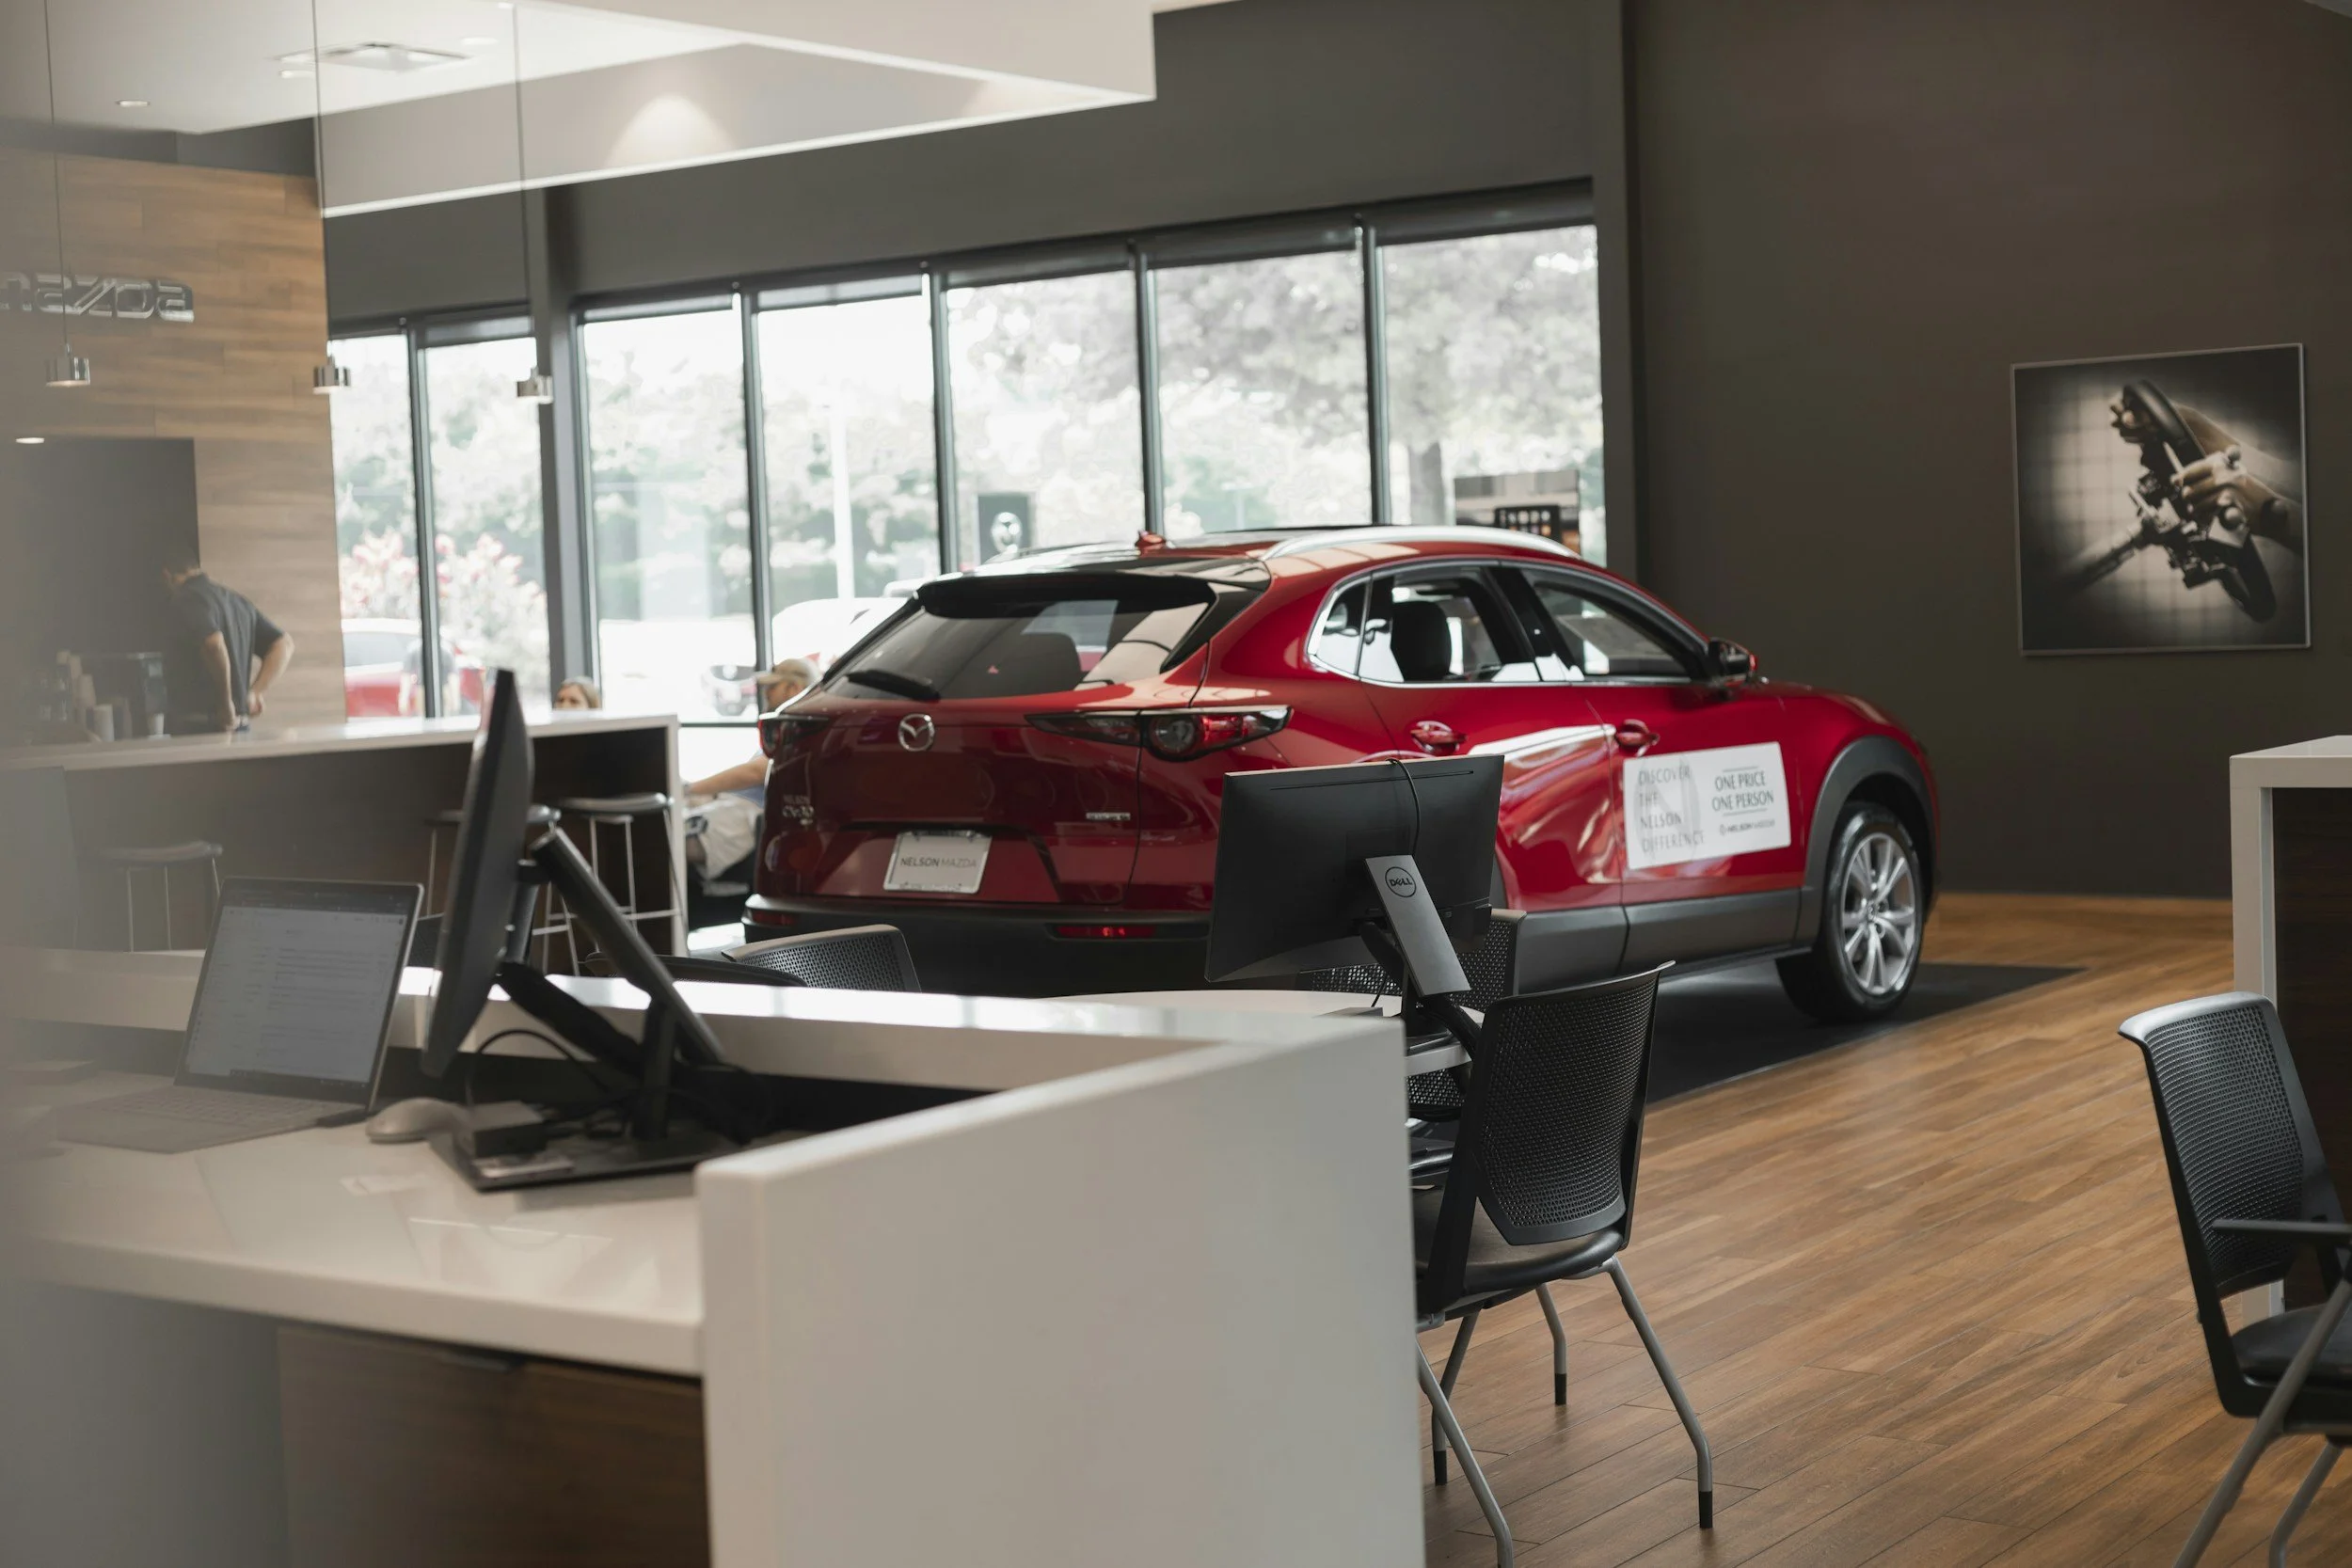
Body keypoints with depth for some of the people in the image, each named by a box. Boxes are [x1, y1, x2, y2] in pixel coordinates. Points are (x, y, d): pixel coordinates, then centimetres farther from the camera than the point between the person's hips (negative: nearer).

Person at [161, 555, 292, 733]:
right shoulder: (238, 600, 17)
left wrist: (226, 703, -17)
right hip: (240, 724, 8)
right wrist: (254, 693, 10)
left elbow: (214, 645, -27)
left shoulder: (186, 600, -8)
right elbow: (284, 645, 18)